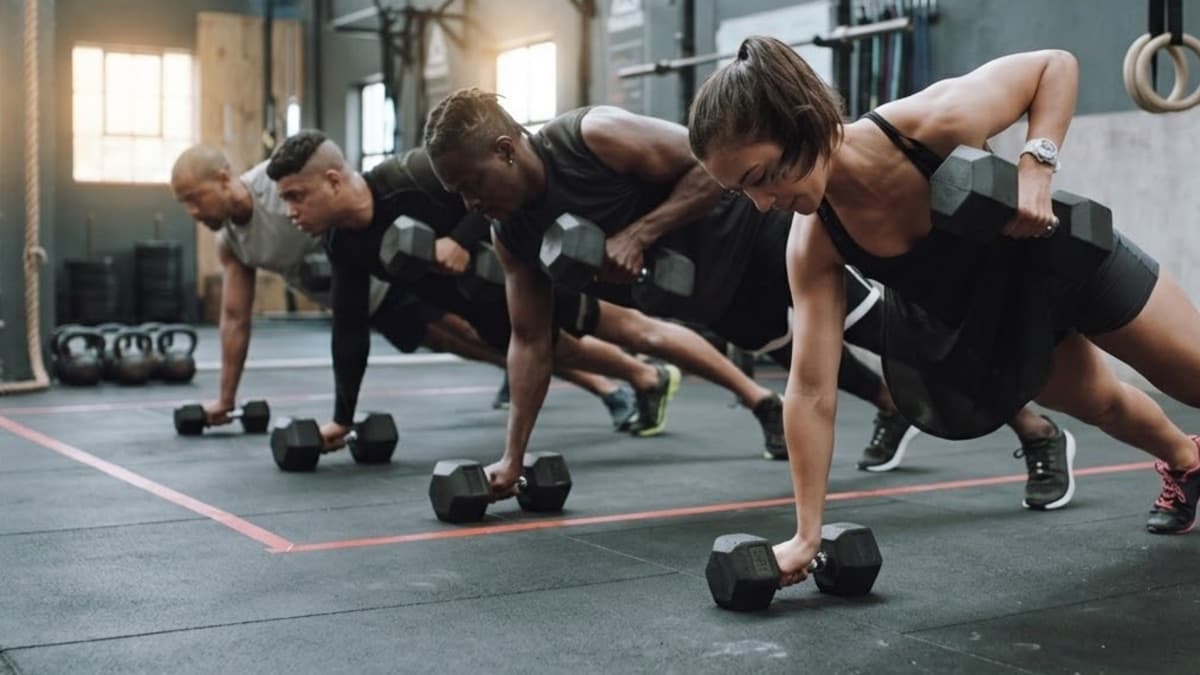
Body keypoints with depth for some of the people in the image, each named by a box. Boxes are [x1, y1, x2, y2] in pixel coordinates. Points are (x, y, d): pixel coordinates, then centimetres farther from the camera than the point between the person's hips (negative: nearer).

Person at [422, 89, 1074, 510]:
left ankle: (1041, 435, 6)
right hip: (705, 292, 8)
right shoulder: (512, 236, -10)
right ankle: (893, 409, 55)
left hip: (757, 226, -7)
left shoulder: (596, 135, -32)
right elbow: (529, 339, -3)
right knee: (803, 352, 26)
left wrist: (638, 234, -34)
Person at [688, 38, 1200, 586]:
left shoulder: (934, 122, -40)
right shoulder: (813, 246, -29)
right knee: (1102, 405, 27)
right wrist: (806, 535, -26)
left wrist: (1035, 168, -38)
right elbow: (811, 388, -26)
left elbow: (1055, 65, -23)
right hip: (989, 316, 4)